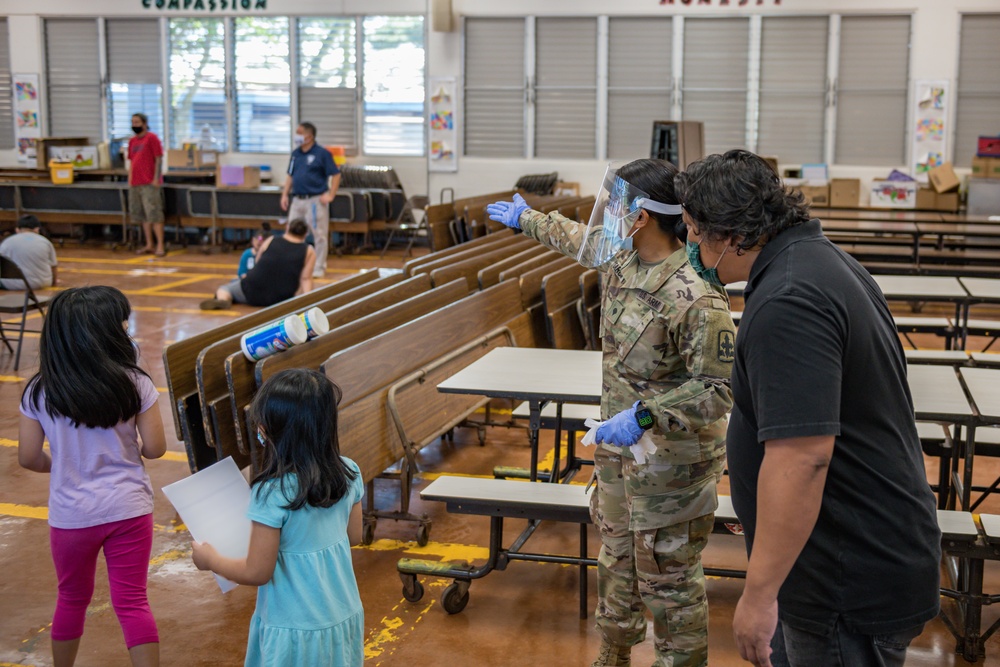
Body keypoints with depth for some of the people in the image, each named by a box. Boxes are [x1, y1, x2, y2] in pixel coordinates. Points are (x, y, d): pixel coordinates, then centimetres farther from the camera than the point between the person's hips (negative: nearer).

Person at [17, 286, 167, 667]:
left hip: (71, 515, 2)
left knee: (72, 600, 21)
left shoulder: (39, 392, -7)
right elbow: (155, 449, -7)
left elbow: (29, 458, -3)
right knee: (132, 603, 6)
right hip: (128, 509, -1)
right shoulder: (134, 384, -11)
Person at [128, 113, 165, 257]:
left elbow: (159, 159, -7)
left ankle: (160, 246, -8)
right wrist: (130, 180, 14)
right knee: (143, 216, 9)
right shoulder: (132, 141, 16)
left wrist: (156, 178, -13)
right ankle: (149, 245, 16)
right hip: (135, 184, 7)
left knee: (154, 215, -9)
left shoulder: (152, 138, -3)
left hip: (149, 184, -7)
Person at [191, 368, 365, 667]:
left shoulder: (272, 494, -25)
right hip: (344, 617, 5)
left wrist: (210, 559, -1)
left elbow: (257, 572, -17)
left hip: (295, 628, -5)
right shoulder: (349, 473, -8)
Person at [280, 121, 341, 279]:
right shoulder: (295, 154, 12)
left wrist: (330, 195, -13)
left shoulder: (322, 153, -7)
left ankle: (319, 269, 8)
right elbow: (290, 176, 19)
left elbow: (335, 175, -7)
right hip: (297, 200, 6)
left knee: (319, 235, 0)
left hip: (315, 200, -6)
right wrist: (285, 195, 10)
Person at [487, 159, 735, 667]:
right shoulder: (620, 258, -1)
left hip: (671, 461, -9)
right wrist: (525, 219, 36)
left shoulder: (696, 297, -28)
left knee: (667, 578, 3)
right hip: (618, 444, 9)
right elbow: (578, 239, 22)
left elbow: (718, 389, -27)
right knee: (617, 559, 23)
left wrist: (644, 414, -33)